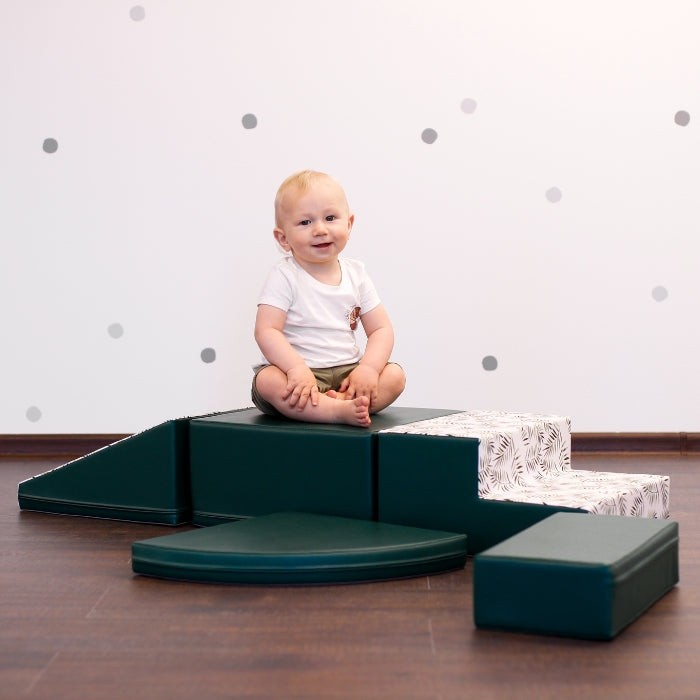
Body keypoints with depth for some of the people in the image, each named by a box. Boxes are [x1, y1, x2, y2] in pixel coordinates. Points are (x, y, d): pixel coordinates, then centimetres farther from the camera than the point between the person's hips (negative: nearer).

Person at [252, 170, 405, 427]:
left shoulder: (356, 274, 7)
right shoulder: (284, 277, -6)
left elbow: (381, 329, 5)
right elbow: (266, 331, -16)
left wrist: (368, 368, -14)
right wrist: (297, 368, -31)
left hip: (347, 370, 5)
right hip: (300, 371, -4)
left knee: (394, 375, -15)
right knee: (268, 380, -34)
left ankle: (338, 399, -33)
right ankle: (341, 410, -44)